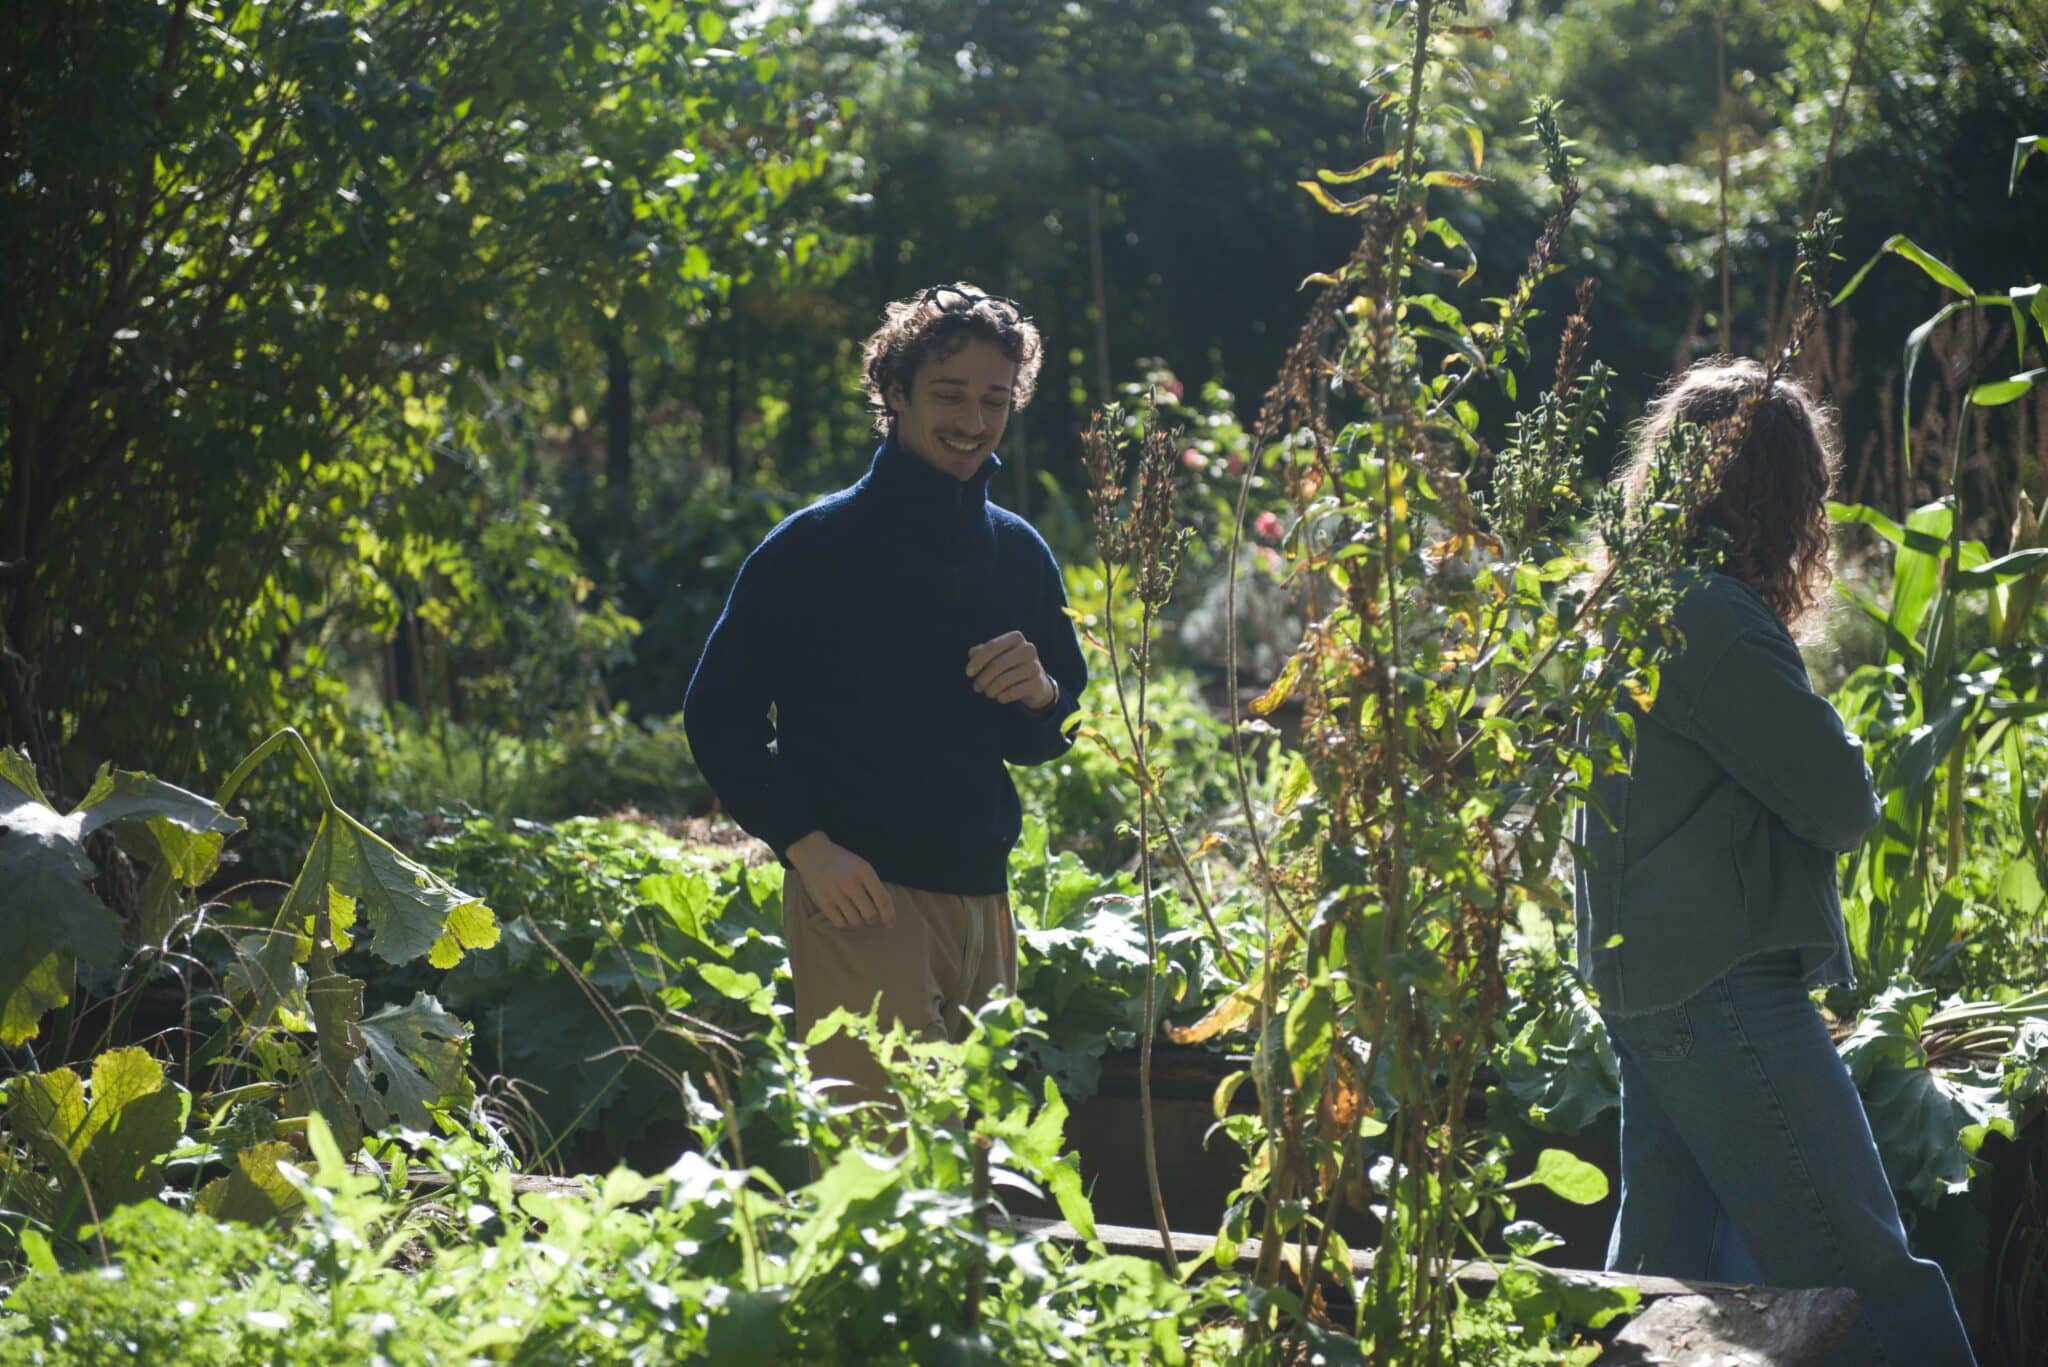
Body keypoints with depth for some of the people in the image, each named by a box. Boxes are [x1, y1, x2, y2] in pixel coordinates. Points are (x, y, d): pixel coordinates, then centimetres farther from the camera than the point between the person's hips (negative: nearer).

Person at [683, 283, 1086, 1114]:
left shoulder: (1018, 554, 14)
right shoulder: (818, 545, -2)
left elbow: (1045, 741, 22)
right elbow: (718, 716, -2)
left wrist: (1040, 697, -3)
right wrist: (807, 846, -14)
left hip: (981, 901, 6)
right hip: (858, 896, -6)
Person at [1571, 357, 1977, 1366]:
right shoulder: (1706, 612, -16)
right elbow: (1838, 803, -15)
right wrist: (1844, 772, 5)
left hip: (1649, 986, 10)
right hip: (1721, 990, -10)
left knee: (1667, 1276, 14)